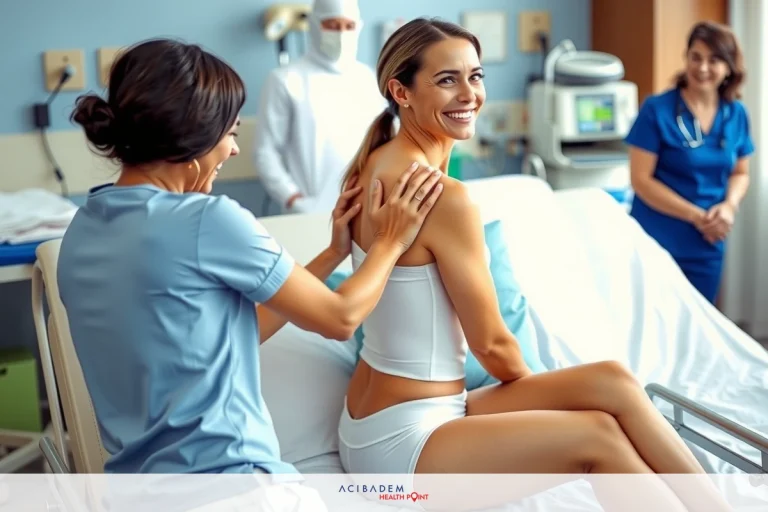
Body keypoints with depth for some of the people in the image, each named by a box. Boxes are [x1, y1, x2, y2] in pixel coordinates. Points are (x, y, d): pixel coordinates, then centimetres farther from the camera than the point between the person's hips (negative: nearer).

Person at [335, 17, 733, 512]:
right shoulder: (445, 197, -23)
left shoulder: (375, 165, 3)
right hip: (397, 442, -9)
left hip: (386, 415, 9)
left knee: (611, 381, -5)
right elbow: (491, 341, -13)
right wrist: (535, 389, 6)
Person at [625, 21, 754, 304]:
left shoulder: (736, 114, 3)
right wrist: (697, 216, -17)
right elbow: (641, 180, -14)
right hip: (656, 242, -4)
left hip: (707, 247, 5)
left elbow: (740, 173, 13)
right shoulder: (657, 109, -12)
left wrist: (729, 206, -9)